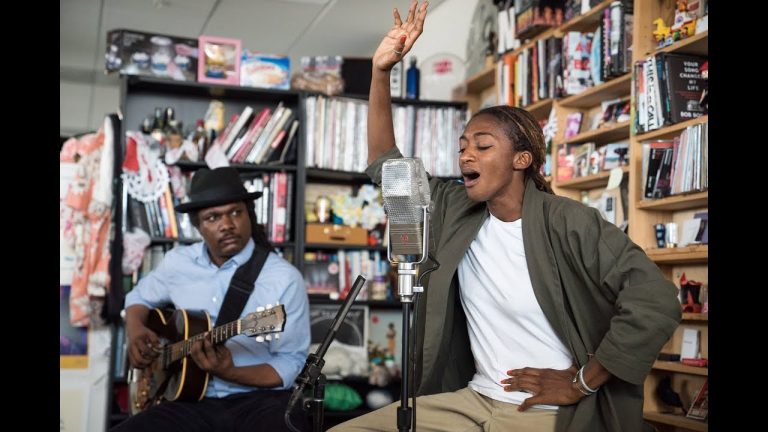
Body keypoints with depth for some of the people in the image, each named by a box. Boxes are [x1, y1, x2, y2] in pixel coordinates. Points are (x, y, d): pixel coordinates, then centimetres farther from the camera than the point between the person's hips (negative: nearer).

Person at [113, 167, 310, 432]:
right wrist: (136, 331, 6)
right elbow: (139, 297, 27)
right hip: (192, 401, 3)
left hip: (258, 400, -3)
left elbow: (290, 364, -8)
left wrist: (230, 372, -23)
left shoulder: (284, 278, -7)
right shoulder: (176, 262, 7)